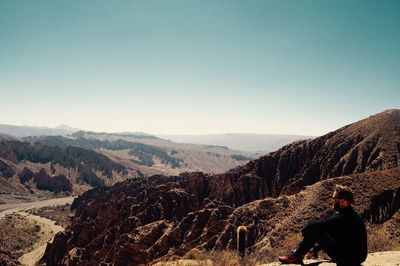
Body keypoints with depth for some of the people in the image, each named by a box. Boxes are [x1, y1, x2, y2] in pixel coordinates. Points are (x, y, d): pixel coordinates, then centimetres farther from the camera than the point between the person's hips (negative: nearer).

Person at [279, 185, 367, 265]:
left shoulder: (341, 218, -25)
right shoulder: (351, 214, 8)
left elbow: (314, 225, -31)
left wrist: (304, 231, -7)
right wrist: (313, 249, 16)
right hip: (356, 257, 10)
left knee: (315, 230, -13)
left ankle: (296, 256, 2)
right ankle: (298, 253, 19)